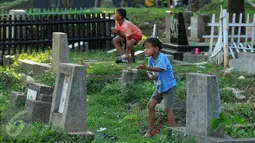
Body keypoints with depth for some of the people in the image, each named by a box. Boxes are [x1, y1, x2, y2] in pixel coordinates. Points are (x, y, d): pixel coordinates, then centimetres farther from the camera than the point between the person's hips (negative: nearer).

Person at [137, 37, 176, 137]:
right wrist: (150, 75, -18)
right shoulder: (151, 59, -1)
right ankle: (151, 129, 19)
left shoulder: (162, 57, -26)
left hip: (168, 86, -8)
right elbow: (150, 71, 7)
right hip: (159, 87, 8)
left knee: (168, 108, -11)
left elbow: (160, 69, -44)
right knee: (150, 105, 6)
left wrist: (146, 68, -58)